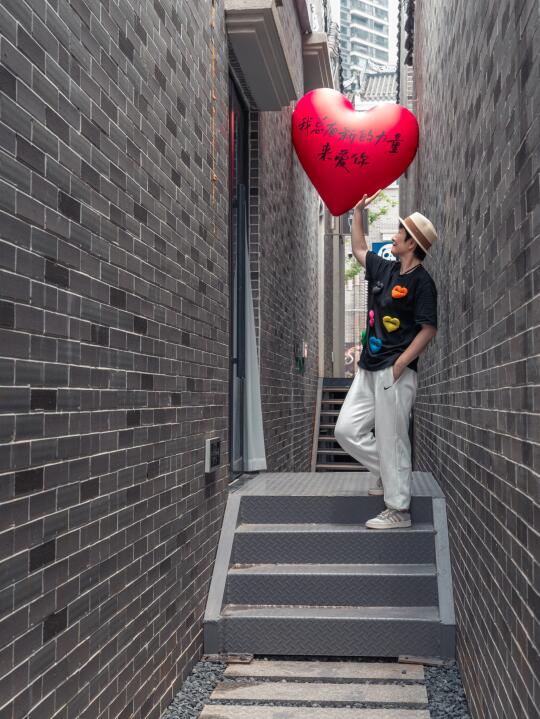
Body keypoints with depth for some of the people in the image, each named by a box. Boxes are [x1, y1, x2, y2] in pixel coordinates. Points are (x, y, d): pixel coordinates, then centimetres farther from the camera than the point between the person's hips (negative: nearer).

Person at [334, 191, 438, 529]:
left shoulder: (422, 281, -11)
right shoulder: (384, 268, 11)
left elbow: (429, 330, -14)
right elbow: (359, 249, 31)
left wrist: (398, 367, -18)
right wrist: (358, 211, 27)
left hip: (395, 374, -8)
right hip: (367, 371, 8)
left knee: (391, 441, -3)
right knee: (346, 430, 8)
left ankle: (399, 511, 9)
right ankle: (388, 474, 26)